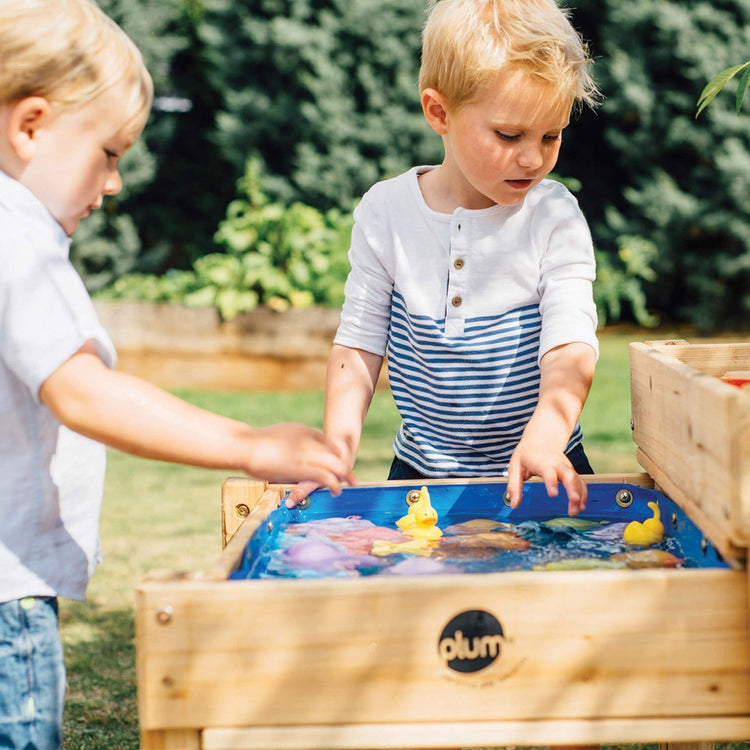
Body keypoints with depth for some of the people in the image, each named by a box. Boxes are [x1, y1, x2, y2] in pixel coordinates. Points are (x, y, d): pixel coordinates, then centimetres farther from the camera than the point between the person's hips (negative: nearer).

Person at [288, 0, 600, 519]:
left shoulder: (554, 217, -7)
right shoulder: (385, 213, -2)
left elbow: (571, 345, -16)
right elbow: (358, 345, 3)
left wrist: (544, 436, -34)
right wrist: (337, 447, -11)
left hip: (539, 474, -1)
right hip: (421, 470, 2)